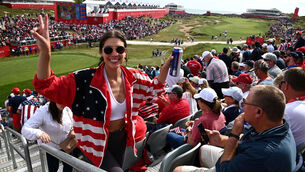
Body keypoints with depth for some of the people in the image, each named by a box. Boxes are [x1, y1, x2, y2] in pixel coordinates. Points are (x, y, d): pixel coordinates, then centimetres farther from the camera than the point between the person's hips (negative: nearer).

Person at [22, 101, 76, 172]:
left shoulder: (67, 110, -14)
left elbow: (72, 124, 6)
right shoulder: (42, 112, -27)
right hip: (50, 147, -3)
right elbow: (25, 129, -32)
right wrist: (39, 133, -52)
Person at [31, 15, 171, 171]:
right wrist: (45, 52, -47)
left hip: (121, 138, 6)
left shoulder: (132, 77, -10)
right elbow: (46, 86, -31)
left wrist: (166, 66, -10)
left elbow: (156, 88, 5)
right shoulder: (87, 79, -25)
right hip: (98, 143, -5)